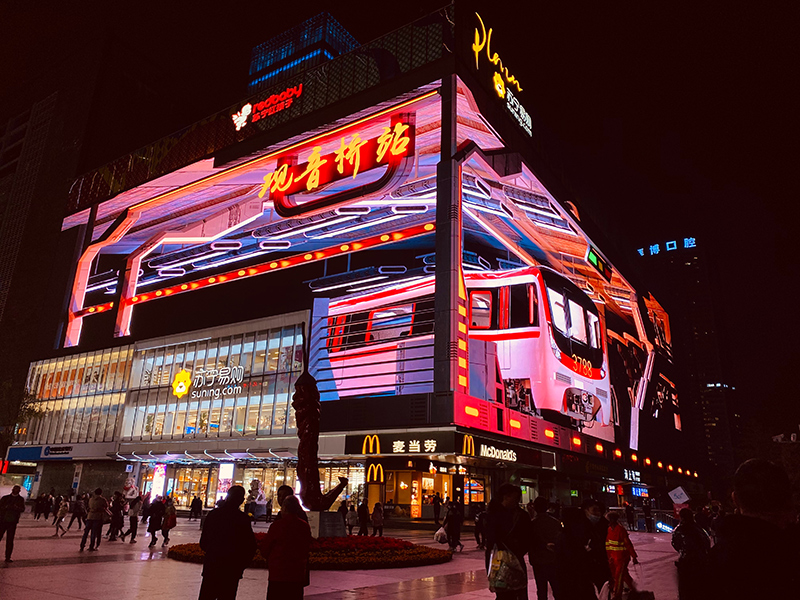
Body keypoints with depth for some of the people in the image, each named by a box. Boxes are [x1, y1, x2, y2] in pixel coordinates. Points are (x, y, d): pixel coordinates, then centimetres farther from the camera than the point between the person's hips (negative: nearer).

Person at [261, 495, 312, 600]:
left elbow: (265, 550, -3)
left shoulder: (276, 525, -12)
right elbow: (308, 549, 11)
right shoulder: (305, 526, 1)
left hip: (278, 574, -4)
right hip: (298, 574, 4)